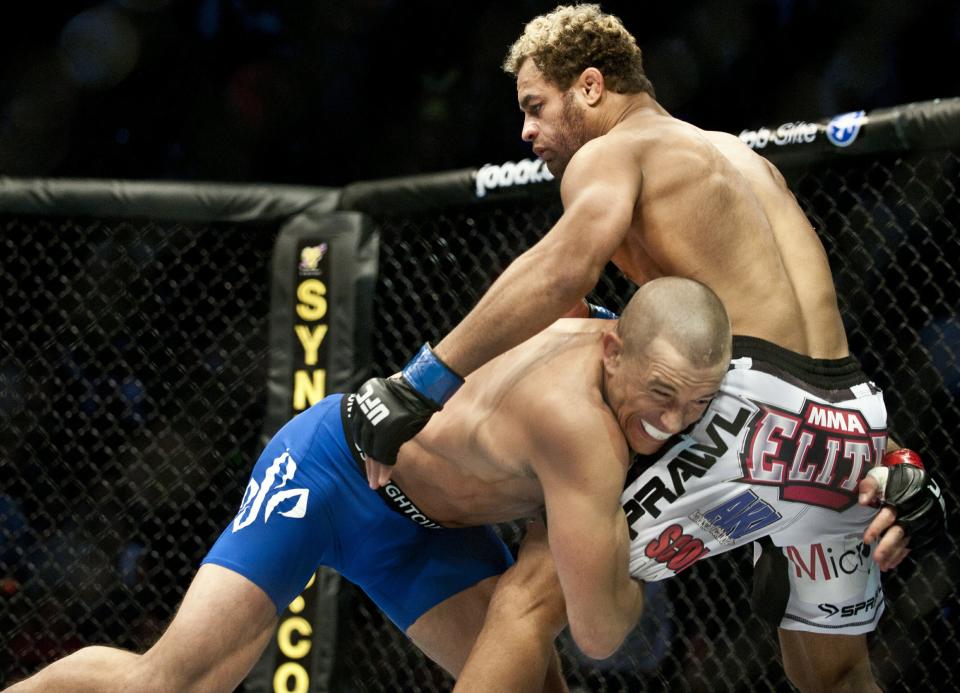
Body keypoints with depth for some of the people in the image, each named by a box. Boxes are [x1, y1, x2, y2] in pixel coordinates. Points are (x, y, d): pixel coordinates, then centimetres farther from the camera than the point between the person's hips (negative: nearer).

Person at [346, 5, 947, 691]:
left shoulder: (612, 152, 3)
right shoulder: (739, 155, 28)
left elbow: (566, 267, -19)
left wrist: (422, 386, -20)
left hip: (757, 412, -8)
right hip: (852, 422, 8)